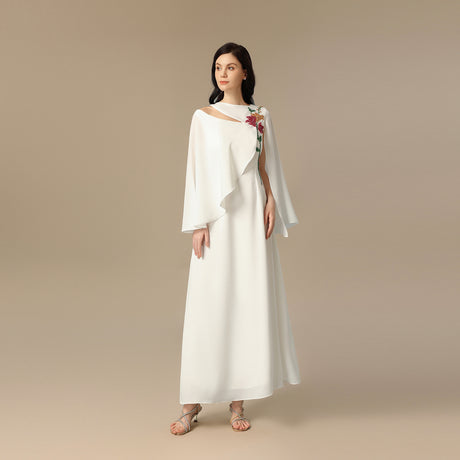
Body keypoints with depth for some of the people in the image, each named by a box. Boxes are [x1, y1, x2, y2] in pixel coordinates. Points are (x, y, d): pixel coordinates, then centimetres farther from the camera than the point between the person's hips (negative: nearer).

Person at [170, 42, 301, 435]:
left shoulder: (261, 116, 11)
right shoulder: (203, 117, 6)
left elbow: (267, 166, 12)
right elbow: (196, 171, 1)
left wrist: (272, 202, -5)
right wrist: (198, 224, -7)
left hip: (252, 215, 2)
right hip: (217, 216, -1)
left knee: (249, 303, 1)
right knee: (209, 304, -2)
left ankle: (238, 399, 13)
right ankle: (194, 401, 9)